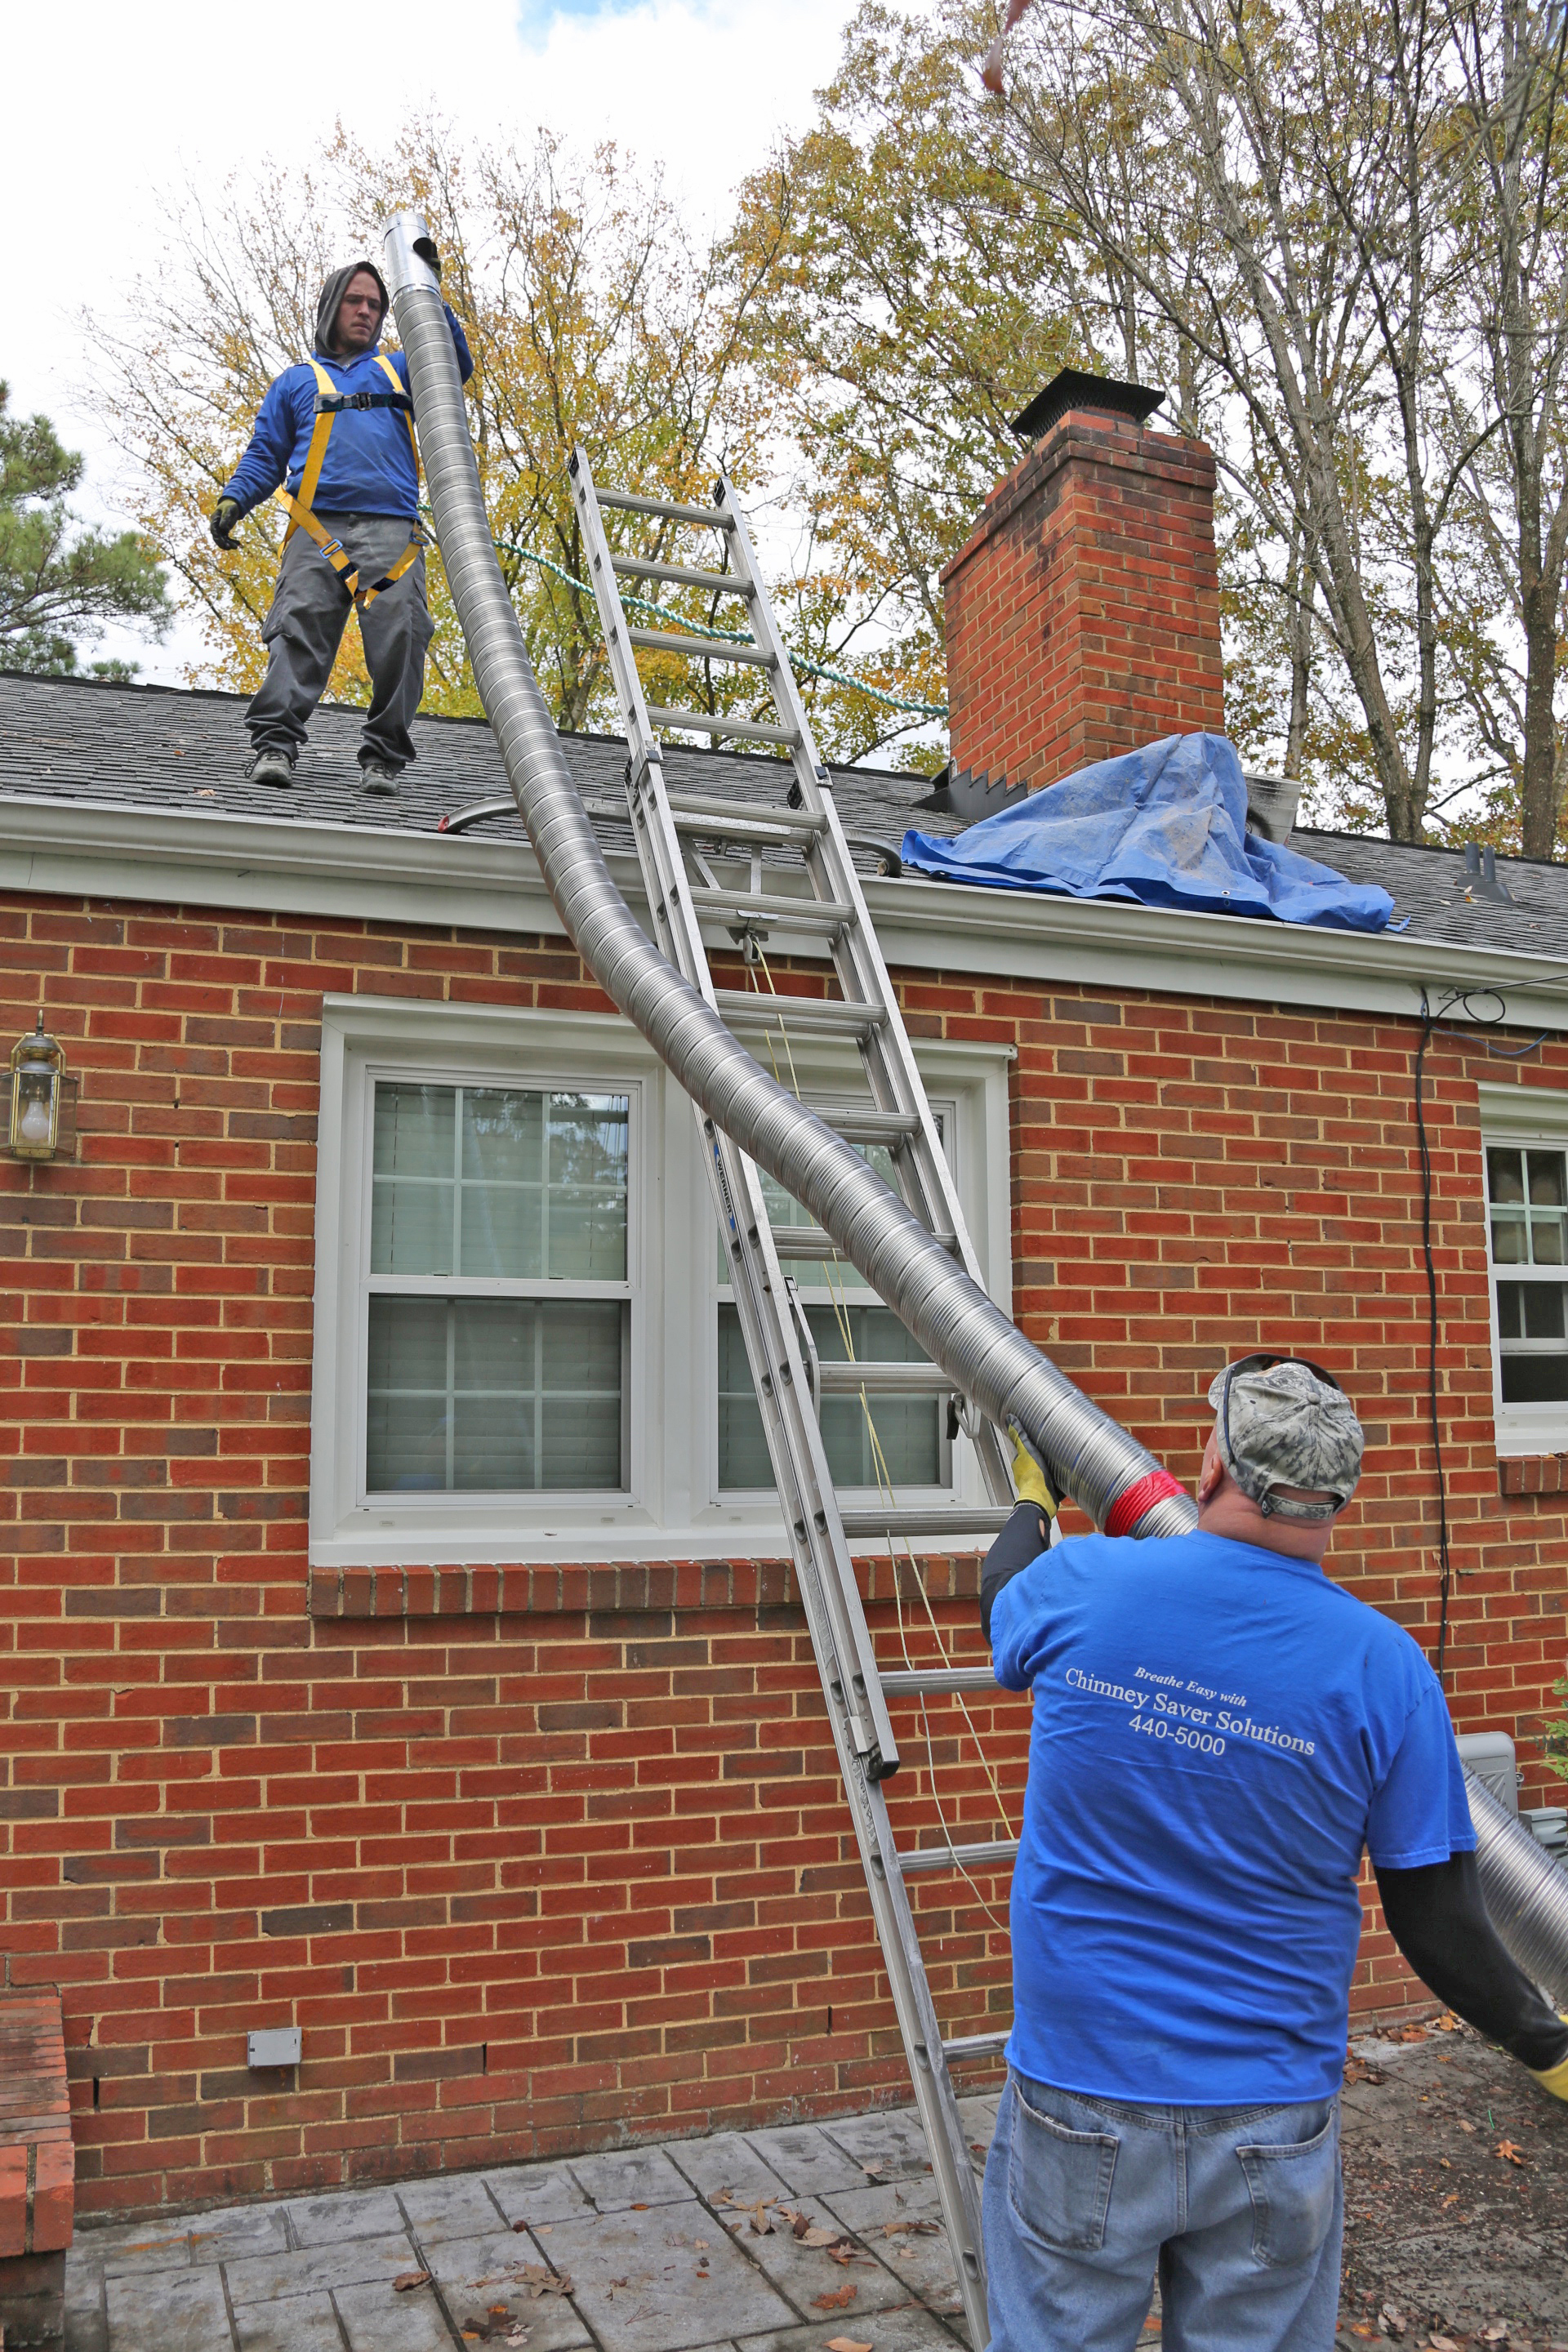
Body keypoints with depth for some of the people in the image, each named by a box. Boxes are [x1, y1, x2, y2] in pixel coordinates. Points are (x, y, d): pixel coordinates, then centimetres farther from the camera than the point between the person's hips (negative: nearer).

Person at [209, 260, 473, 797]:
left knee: (398, 639, -15)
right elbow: (265, 455, 21)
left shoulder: (398, 370, 30)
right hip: (319, 528, 0)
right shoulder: (296, 381, 28)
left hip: (392, 530, 0)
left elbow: (456, 366, 14)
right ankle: (275, 745, -21)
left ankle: (383, 756, -12)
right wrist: (234, 498, 3)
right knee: (299, 632, -16)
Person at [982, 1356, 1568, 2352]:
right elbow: (1438, 1923, -8)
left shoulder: (1083, 1587, -12)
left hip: (1080, 2098, 0)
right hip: (1273, 2130, 0)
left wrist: (1032, 1502, 34)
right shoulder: (1384, 1667, -13)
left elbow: (1004, 1596, 14)